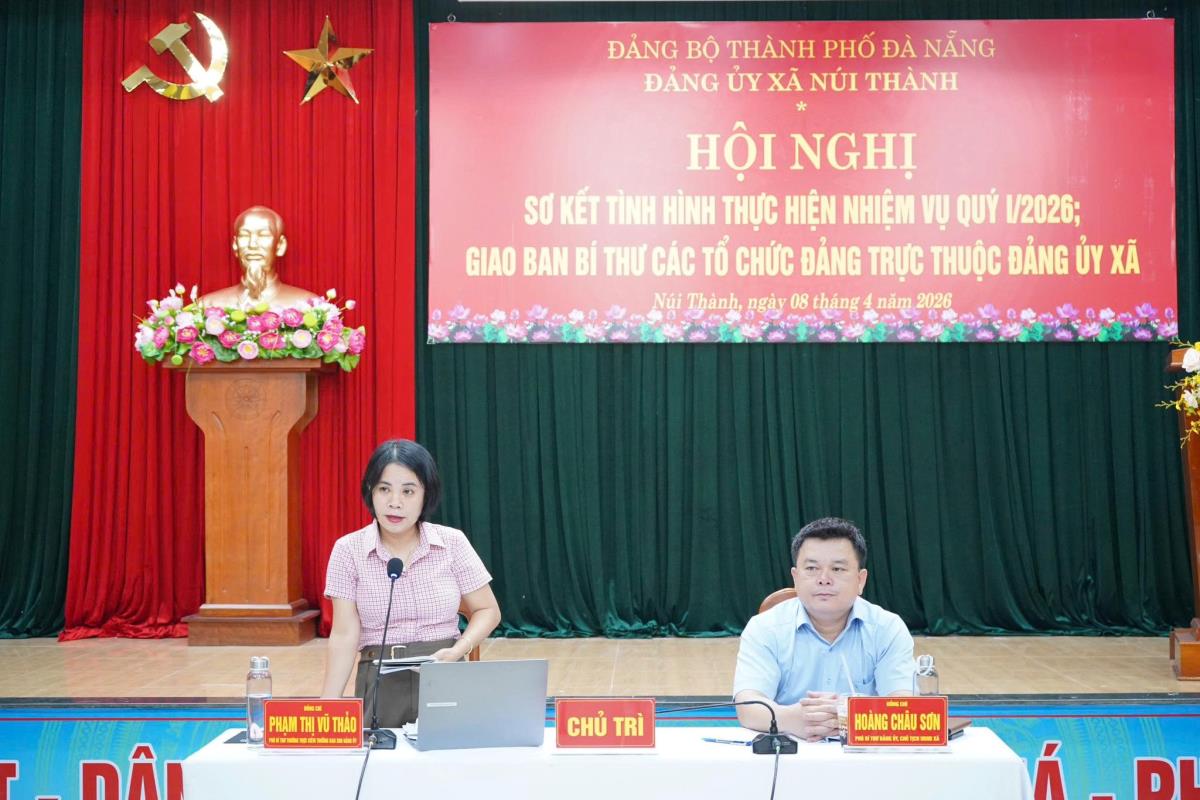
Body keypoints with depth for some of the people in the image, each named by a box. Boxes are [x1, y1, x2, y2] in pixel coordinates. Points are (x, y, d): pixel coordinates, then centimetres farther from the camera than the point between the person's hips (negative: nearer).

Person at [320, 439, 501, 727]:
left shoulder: (453, 543, -2)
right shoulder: (348, 550, -3)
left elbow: (487, 611, 6)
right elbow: (344, 635, -7)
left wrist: (458, 651, -12)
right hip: (380, 684, 0)